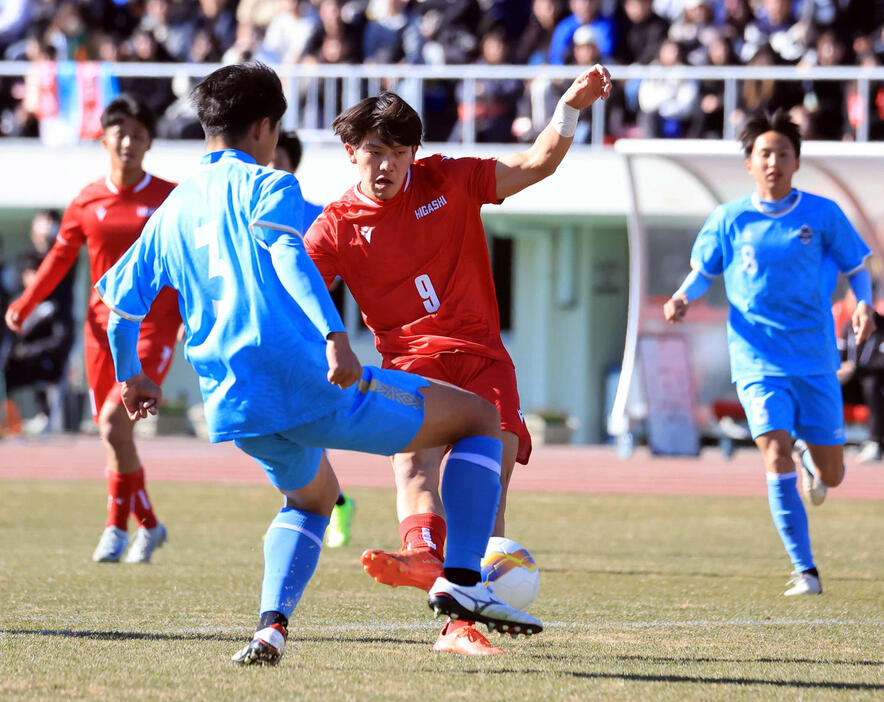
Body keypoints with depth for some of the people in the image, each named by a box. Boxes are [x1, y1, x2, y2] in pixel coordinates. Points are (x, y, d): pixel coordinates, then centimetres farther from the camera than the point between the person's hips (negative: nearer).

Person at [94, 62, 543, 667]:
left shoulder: (173, 209, 19)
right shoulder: (267, 185, 1)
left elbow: (119, 301, 24)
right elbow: (288, 256, -19)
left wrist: (131, 376, 42)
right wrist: (334, 336, -32)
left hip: (235, 409, 7)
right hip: (309, 383, -7)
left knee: (313, 495, 37)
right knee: (480, 417, 7)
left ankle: (273, 623, 12)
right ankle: (461, 579, -9)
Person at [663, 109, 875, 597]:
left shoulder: (822, 215, 0)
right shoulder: (730, 220, 1)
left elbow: (856, 268, 9)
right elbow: (704, 271, 13)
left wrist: (863, 304, -11)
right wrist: (683, 297, -8)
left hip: (815, 361, 1)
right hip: (758, 362, -1)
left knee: (830, 476, 7)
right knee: (777, 457, -20)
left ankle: (809, 455, 47)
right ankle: (805, 572, -14)